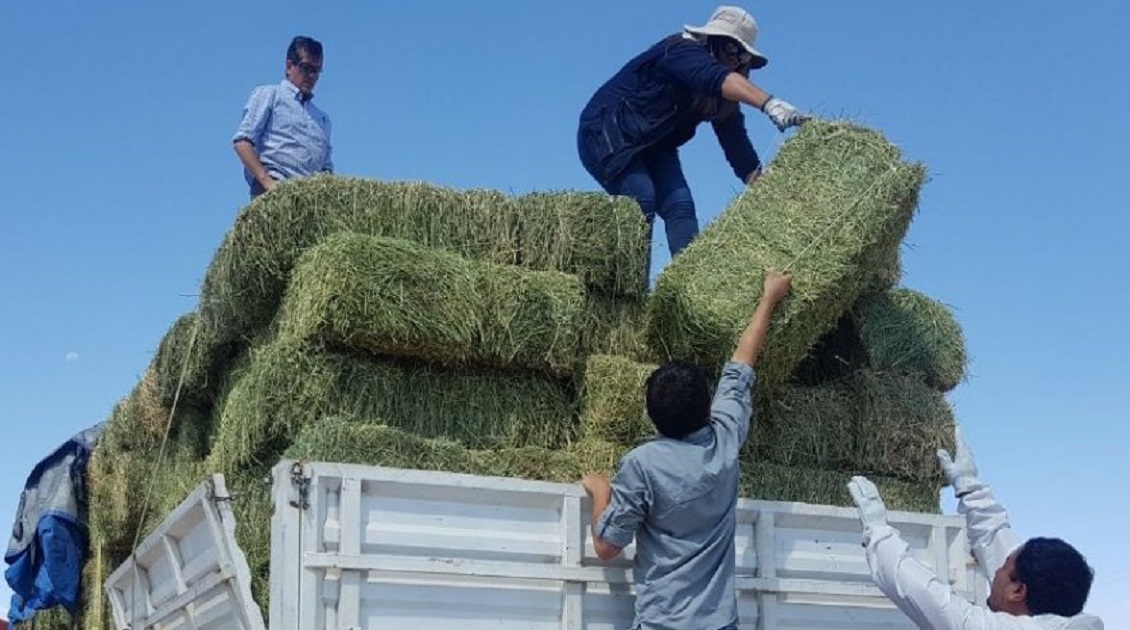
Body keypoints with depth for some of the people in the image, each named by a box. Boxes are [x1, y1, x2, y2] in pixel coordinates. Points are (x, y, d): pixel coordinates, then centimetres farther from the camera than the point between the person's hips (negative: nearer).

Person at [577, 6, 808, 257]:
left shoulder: (722, 94, 3)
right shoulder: (681, 51, -21)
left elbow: (736, 141, 1)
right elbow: (718, 78, -41)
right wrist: (769, 104, -55)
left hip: (650, 147, 8)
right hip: (605, 135, -8)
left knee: (680, 204, -11)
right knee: (641, 201, -25)